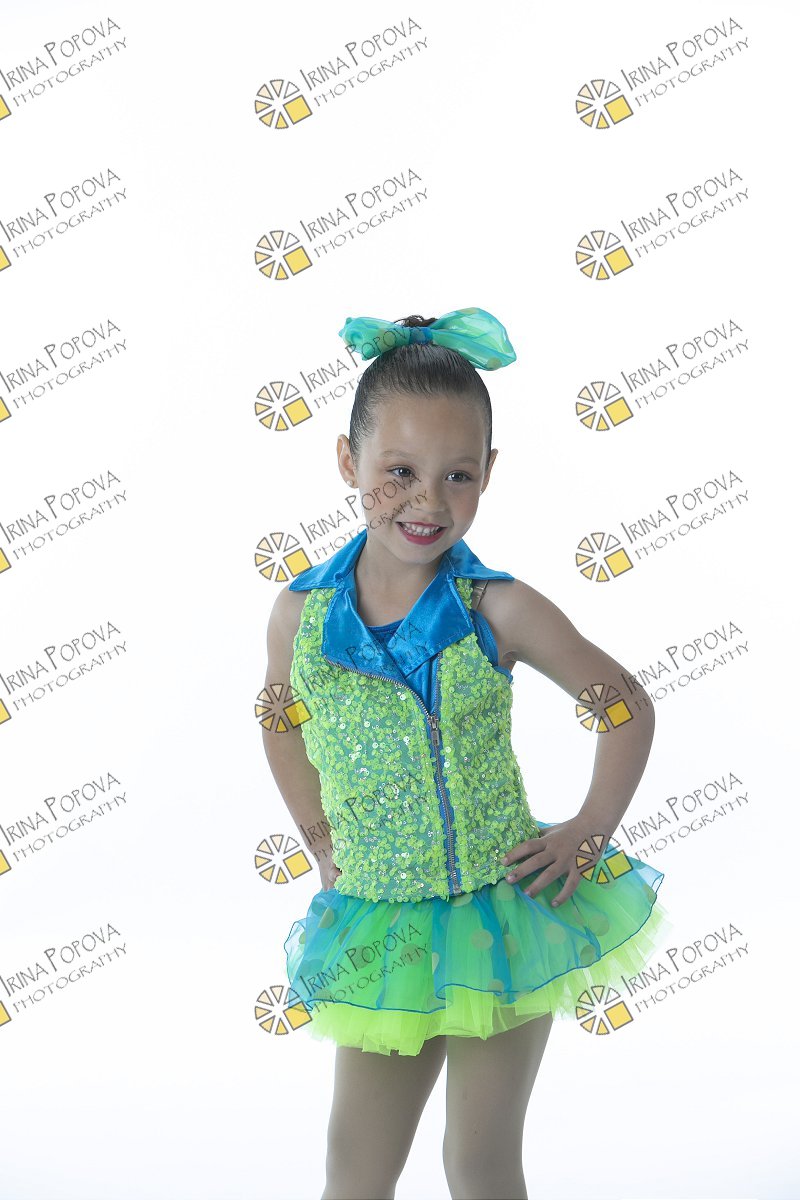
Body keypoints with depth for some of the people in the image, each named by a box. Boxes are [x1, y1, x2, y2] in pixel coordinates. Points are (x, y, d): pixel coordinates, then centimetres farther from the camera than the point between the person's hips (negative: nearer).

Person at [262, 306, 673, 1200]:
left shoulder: (498, 612, -14)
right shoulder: (300, 613, -8)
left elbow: (626, 706, -1)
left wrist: (589, 834, -5)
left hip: (504, 918, -2)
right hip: (378, 931, 2)